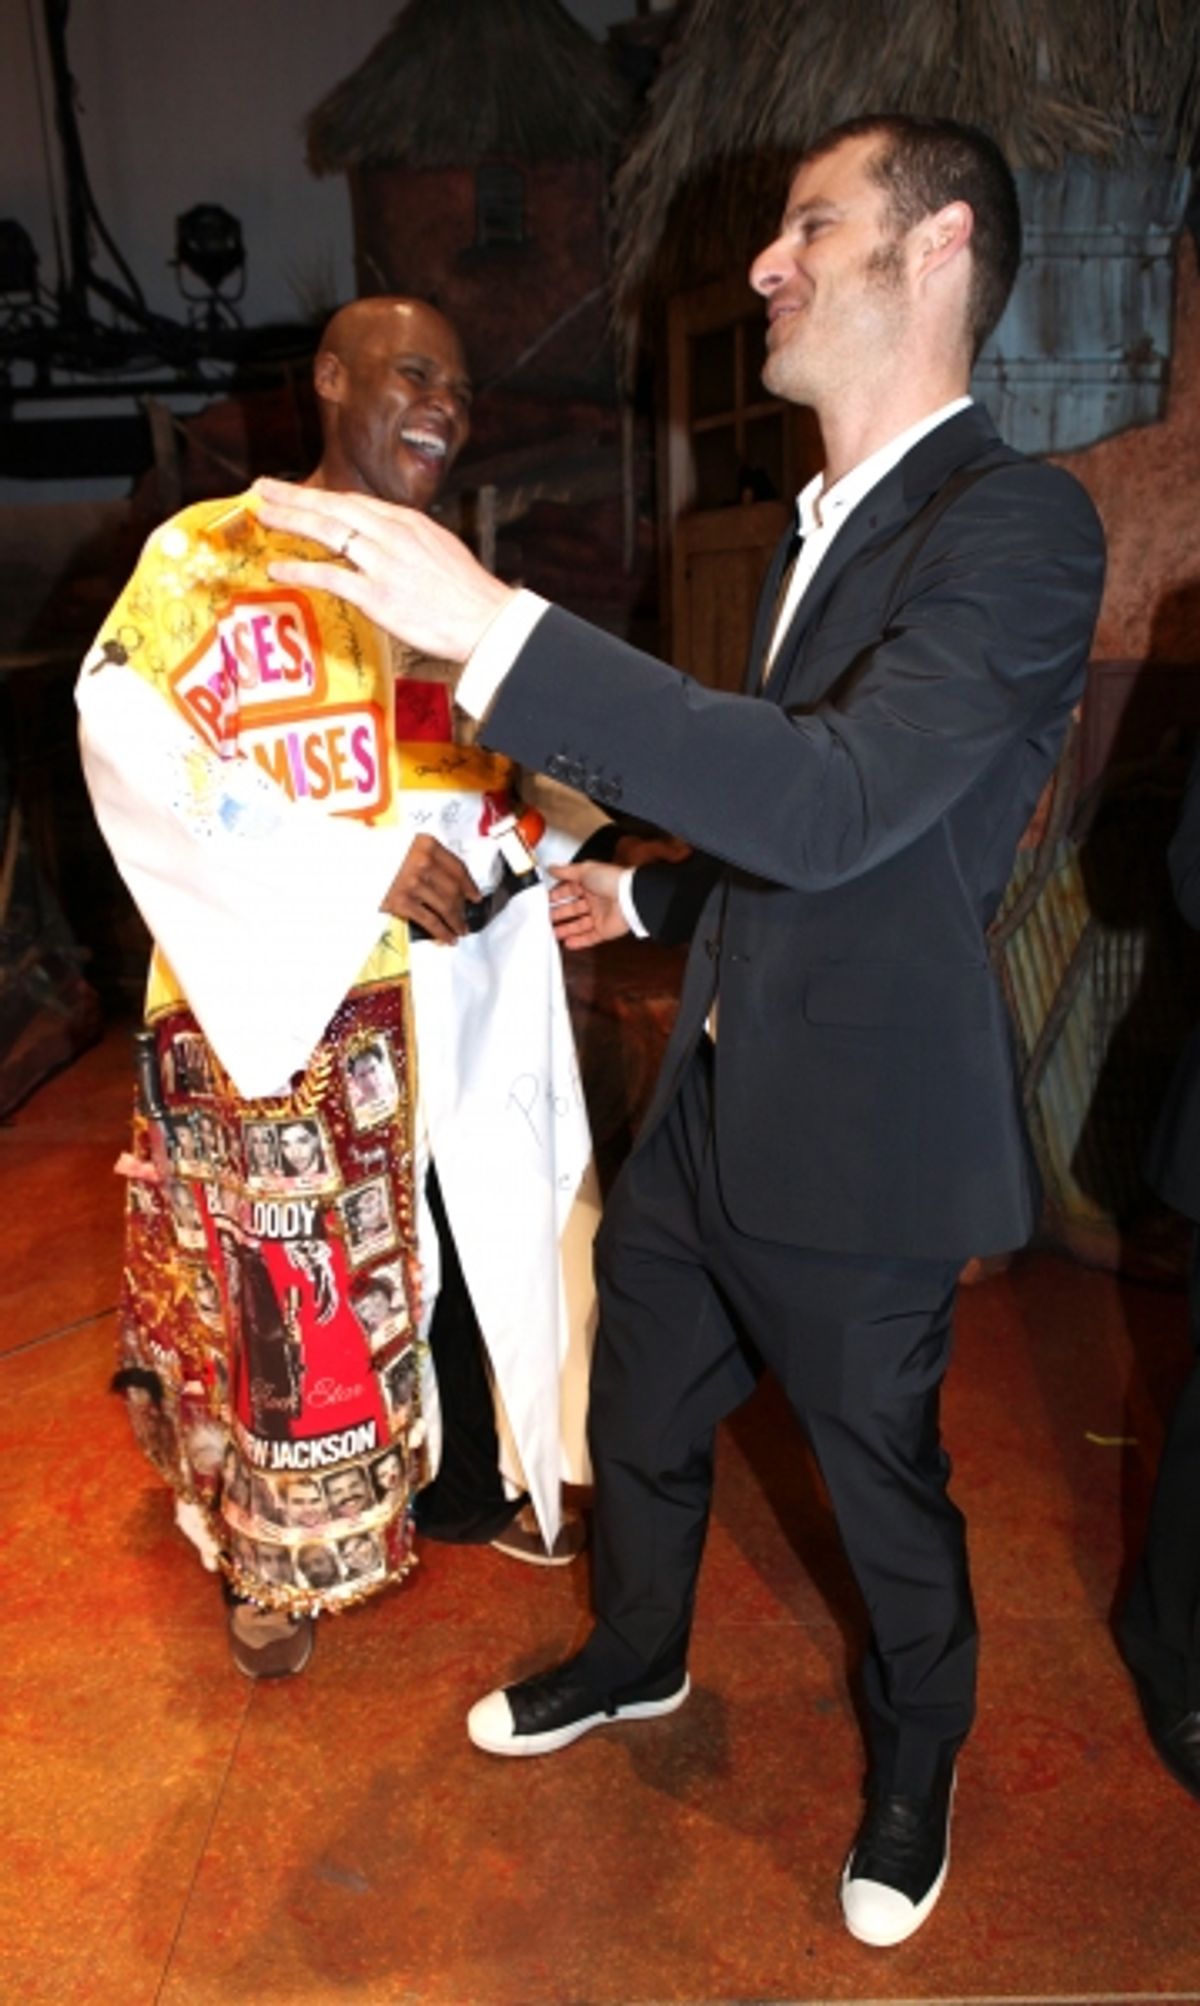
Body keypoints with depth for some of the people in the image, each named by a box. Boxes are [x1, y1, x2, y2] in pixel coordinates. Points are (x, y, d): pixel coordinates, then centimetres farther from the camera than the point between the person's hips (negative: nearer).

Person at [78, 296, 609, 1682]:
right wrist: (363, 866, -22)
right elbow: (131, 745, -16)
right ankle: (277, 1564, 28)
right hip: (278, 1003, -5)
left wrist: (560, 802, -7)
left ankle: (468, 1485, 37)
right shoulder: (210, 557, -4)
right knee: (283, 1289, 6)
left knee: (462, 1248, 14)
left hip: (449, 1005, 5)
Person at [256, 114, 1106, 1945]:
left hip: (857, 1145, -7)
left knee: (885, 1485, 16)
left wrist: (495, 625, -38)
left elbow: (840, 803, -35)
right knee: (640, 1419, 24)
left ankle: (917, 1762, 46)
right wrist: (652, 897, 26)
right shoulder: (823, 523, 9)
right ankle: (638, 1659, 53)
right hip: (709, 1104, 8)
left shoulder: (1018, 525, -19)